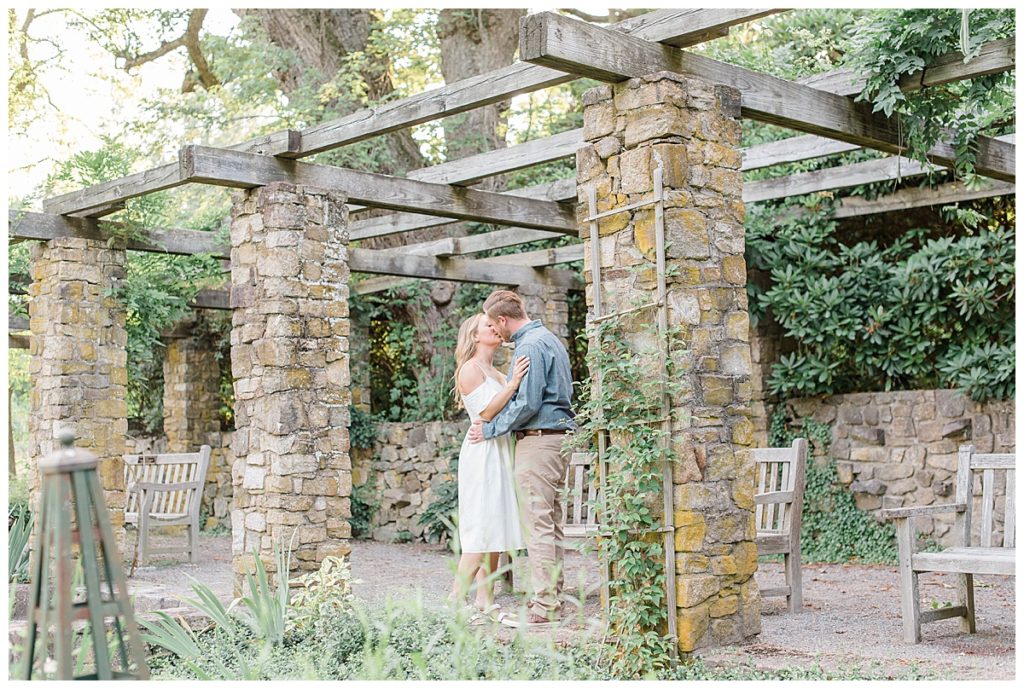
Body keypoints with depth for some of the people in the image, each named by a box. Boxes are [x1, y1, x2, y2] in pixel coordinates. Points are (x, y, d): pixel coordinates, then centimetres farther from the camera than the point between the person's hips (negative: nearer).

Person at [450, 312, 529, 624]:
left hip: (500, 452, 9)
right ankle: (456, 603, -12)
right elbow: (486, 411, -16)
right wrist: (513, 383, -22)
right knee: (482, 531, -13)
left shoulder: (497, 373, 21)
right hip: (483, 451, -9)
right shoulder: (470, 369, -5)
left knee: (495, 532, 5)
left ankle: (486, 604, 7)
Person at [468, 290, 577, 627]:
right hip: (558, 436, 10)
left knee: (538, 525, -8)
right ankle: (553, 598, 16)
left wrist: (490, 428, -9)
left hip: (538, 439, -10)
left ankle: (544, 607, -7)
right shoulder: (550, 339, 19)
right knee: (551, 523, 12)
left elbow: (527, 403, -19)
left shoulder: (530, 346, -13)